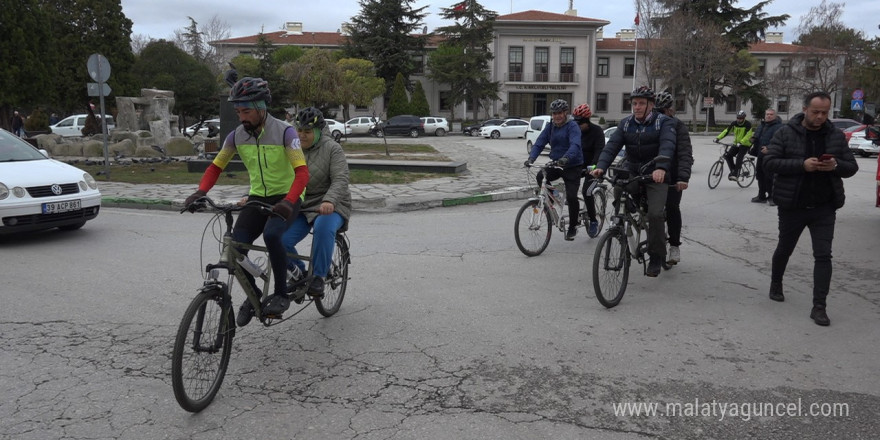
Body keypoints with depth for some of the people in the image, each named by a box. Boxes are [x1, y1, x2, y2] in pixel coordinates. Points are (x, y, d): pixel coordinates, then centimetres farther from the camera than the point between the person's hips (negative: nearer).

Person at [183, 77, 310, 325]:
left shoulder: (284, 132, -17)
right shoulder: (236, 136, -2)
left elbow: (302, 172, -24)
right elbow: (216, 166, 5)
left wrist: (288, 201, -41)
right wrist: (200, 192, -14)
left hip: (285, 198, -4)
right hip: (257, 197, 5)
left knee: (271, 234, -35)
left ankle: (281, 294, -15)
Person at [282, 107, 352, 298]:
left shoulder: (332, 148, -6)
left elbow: (340, 180, -18)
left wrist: (329, 201, -37)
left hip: (329, 206, -4)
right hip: (299, 207, 4)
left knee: (323, 226, -38)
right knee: (280, 240, -18)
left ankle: (318, 276, -21)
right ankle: (298, 271, 12)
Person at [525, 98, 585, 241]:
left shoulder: (573, 127, -12)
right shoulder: (550, 127, 6)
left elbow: (575, 145, -29)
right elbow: (539, 143, -3)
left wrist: (566, 158, -48)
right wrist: (531, 158, -23)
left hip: (572, 166, -5)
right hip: (555, 165, 5)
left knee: (571, 196, -11)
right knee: (541, 176, -25)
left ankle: (573, 227, 10)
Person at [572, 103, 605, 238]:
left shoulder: (597, 131, -12)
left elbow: (599, 151, -22)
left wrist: (592, 166, -37)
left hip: (591, 167, -5)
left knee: (587, 192, -20)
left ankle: (593, 221, -6)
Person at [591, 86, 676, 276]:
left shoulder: (664, 122, -5)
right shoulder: (626, 123, 6)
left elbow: (667, 146, -23)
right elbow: (612, 146, -7)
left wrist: (661, 168, -43)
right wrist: (601, 166, -26)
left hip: (656, 176, -4)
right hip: (632, 173, 4)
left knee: (655, 214, -17)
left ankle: (656, 258, -1)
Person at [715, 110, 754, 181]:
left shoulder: (748, 124, -15)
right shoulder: (734, 123, -1)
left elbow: (748, 135, -25)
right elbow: (726, 131, -7)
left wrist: (741, 142, -40)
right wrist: (718, 138, -20)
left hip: (745, 144, -5)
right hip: (736, 144, 5)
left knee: (739, 157, -24)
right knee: (728, 155, -13)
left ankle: (735, 174, -22)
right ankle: (733, 170, 0)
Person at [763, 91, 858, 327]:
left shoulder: (836, 136, 4)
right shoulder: (786, 133, -5)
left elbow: (852, 167, 7)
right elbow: (769, 162, -11)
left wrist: (836, 165, -16)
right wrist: (801, 164, -24)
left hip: (824, 208, 2)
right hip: (792, 206, -2)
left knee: (823, 255, -3)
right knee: (784, 249, 15)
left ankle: (819, 307, 0)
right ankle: (776, 285, 40)